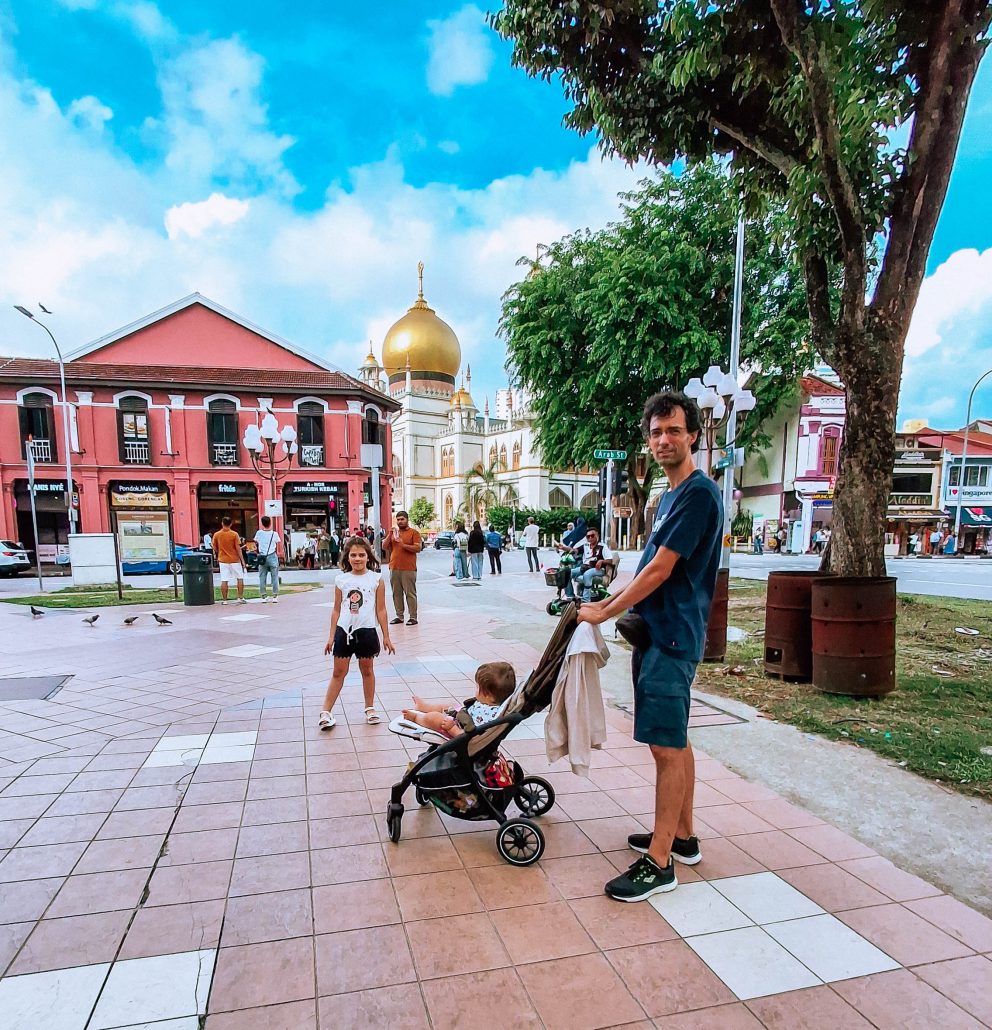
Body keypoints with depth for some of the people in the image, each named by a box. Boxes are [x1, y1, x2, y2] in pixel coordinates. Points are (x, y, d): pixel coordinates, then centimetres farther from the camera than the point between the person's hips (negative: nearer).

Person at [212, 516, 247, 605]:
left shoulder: (216, 535, -2)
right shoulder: (234, 534, -9)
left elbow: (215, 548, 7)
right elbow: (238, 548, -9)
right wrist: (242, 560, -4)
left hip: (223, 560, 2)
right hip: (235, 560, -2)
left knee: (224, 581, 3)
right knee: (240, 579, 10)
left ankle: (224, 600, 5)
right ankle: (240, 598, 8)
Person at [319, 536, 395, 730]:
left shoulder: (376, 579, -4)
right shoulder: (341, 579, 1)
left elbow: (380, 610, 0)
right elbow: (336, 610, 7)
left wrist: (386, 637, 2)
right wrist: (331, 636, 5)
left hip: (366, 631, -1)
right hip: (344, 631, 1)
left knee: (367, 670, 13)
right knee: (339, 672, 7)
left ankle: (370, 708, 28)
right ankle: (326, 712, 13)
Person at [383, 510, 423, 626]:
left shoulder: (414, 532, 0)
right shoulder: (394, 532, 16)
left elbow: (418, 548, -9)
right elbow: (384, 546, 10)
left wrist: (403, 544, -16)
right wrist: (390, 534, -3)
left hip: (408, 569, -5)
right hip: (394, 568, 5)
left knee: (410, 593, -4)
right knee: (396, 593, 7)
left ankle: (413, 617, -1)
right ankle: (399, 616, 14)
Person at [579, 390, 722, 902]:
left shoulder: (699, 492, -15)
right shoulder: (671, 495, 16)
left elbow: (660, 570, -19)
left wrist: (603, 613, -11)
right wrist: (606, 603, 15)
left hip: (671, 637, -10)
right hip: (657, 631, 10)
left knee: (666, 746, -4)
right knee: (674, 741, 17)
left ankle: (659, 862, 6)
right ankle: (682, 836, 30)